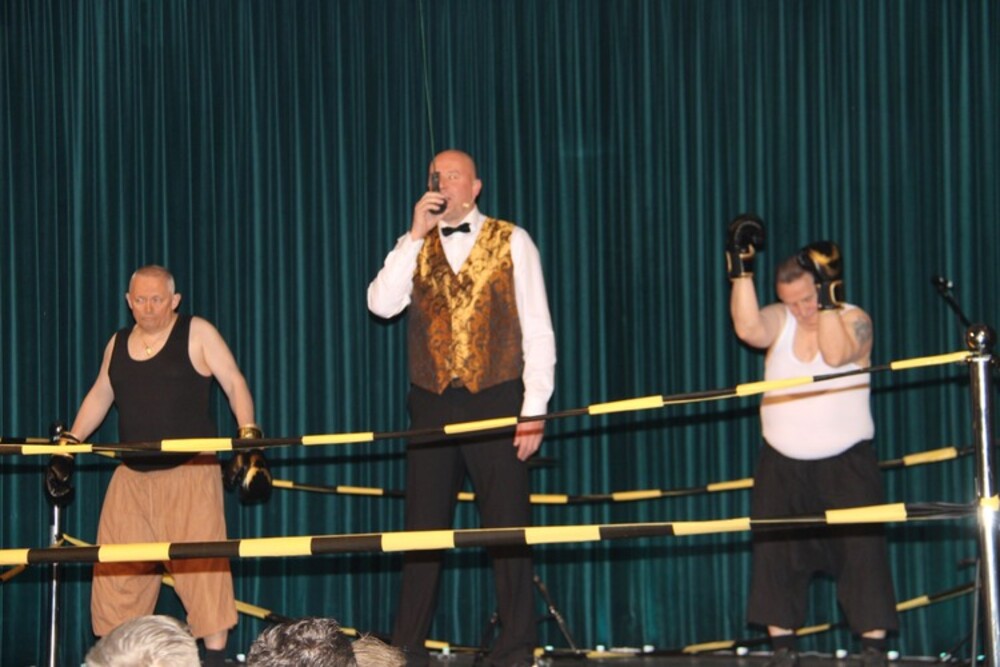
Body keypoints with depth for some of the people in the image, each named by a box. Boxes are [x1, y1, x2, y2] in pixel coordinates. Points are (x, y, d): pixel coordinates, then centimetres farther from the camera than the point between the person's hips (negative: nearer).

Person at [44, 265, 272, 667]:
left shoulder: (197, 334, 0)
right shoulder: (118, 344, 14)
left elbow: (234, 384, -1)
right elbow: (99, 397, 24)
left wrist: (248, 438, -12)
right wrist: (66, 448, 21)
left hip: (190, 472, -5)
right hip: (132, 477, 5)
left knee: (200, 566, -9)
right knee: (117, 571, 2)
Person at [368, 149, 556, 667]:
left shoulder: (511, 242, 2)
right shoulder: (415, 247, 12)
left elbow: (537, 329, -2)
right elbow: (381, 304, -4)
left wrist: (534, 409, -9)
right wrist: (416, 235, -8)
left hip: (496, 400, -3)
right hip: (432, 405, 3)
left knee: (507, 527, 0)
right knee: (423, 527, 5)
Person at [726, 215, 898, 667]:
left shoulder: (854, 321, -6)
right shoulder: (779, 321, 1)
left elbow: (835, 355, -26)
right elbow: (747, 328, -20)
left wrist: (828, 296, -26)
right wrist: (741, 270, -25)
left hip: (845, 462, -3)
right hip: (783, 464, 3)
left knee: (861, 550, -8)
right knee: (776, 555, 0)